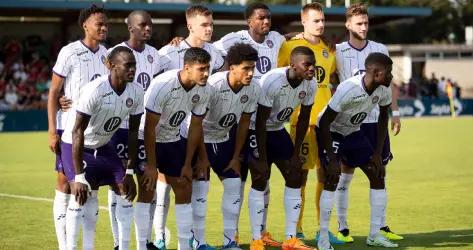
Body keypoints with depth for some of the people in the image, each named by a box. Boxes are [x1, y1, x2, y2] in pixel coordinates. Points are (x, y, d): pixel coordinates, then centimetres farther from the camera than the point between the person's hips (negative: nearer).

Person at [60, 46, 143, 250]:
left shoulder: (136, 92, -13)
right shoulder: (94, 90, -31)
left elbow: (133, 132, -3)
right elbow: (78, 131, -28)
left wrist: (129, 172, -5)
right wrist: (79, 177, -29)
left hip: (103, 146, 6)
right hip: (75, 146, -6)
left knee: (126, 192, 1)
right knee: (81, 195, -19)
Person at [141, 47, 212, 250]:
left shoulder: (204, 90, -13)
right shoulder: (162, 85, -31)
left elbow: (195, 127, -2)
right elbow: (150, 128, -25)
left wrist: (187, 164, 0)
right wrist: (151, 166, -22)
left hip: (172, 139, 6)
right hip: (146, 139, -6)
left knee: (185, 189, 4)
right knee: (148, 191, -9)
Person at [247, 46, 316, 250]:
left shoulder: (310, 85, -13)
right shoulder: (271, 82, -31)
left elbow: (303, 119, 0)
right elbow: (260, 122, -25)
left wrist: (296, 153, -1)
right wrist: (262, 159, -22)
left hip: (278, 130, 6)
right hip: (256, 130, -6)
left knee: (295, 176, -1)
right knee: (260, 179, -12)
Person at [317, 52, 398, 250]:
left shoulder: (383, 89, -15)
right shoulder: (348, 89, -35)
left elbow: (383, 118, 3)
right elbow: (324, 123, -29)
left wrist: (378, 153, -1)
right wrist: (332, 159, -27)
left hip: (354, 132, 7)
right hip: (330, 132, -7)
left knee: (377, 175, 0)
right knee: (332, 178, -20)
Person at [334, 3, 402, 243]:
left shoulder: (380, 50, 7)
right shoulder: (338, 51, 0)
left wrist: (395, 112, 6)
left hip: (376, 119, 3)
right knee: (345, 173, -1)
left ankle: (382, 226, 13)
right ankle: (342, 228, 5)